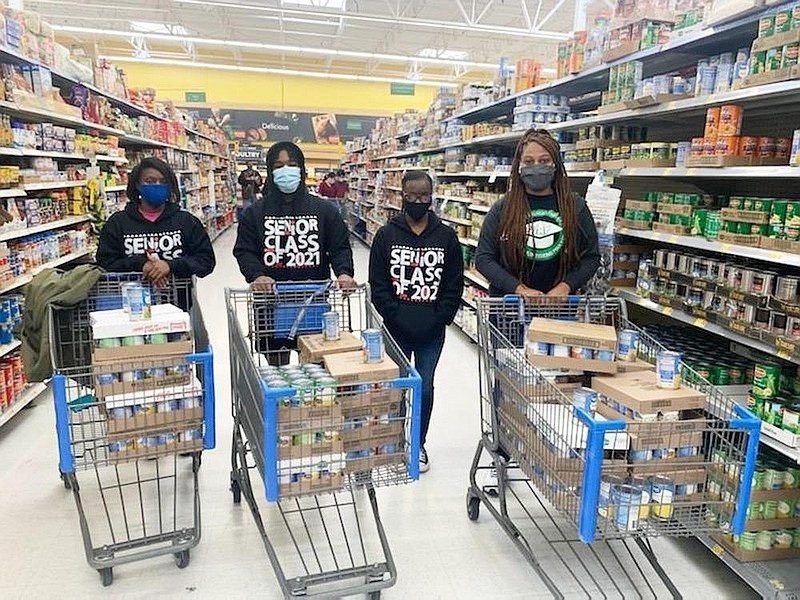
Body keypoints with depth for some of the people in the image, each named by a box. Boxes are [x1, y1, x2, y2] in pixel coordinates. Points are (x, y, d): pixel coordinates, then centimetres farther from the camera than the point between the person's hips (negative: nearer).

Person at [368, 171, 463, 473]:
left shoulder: (446, 236, 1)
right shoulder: (386, 235, -2)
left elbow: (454, 285, 1)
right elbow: (378, 284, -3)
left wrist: (439, 318, -8)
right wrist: (397, 317, -11)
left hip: (432, 333, 1)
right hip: (396, 329, -1)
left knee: (425, 388, 11)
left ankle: (419, 444, 31)